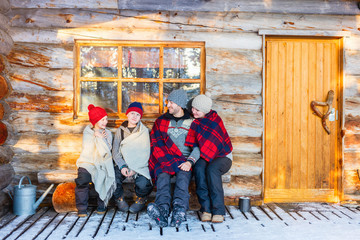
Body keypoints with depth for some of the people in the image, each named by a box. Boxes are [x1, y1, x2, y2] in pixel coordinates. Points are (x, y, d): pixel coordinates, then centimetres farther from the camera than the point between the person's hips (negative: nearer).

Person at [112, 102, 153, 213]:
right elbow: (115, 151, 5)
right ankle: (119, 198, 7)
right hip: (122, 163, 2)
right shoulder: (120, 130, 11)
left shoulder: (144, 131, 4)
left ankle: (141, 199, 8)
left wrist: (134, 169, -15)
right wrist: (122, 166, -13)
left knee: (143, 184, -29)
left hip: (140, 165, -2)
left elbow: (145, 153, -2)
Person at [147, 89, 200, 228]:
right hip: (164, 160, 1)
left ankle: (179, 209, -59)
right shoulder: (161, 121, 20)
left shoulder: (192, 122, 14)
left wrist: (190, 161, -16)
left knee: (183, 176, -36)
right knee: (163, 176, -33)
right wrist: (167, 160, -8)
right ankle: (163, 209, -57)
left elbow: (198, 145, 4)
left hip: (184, 162, -1)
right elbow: (156, 144, 11)